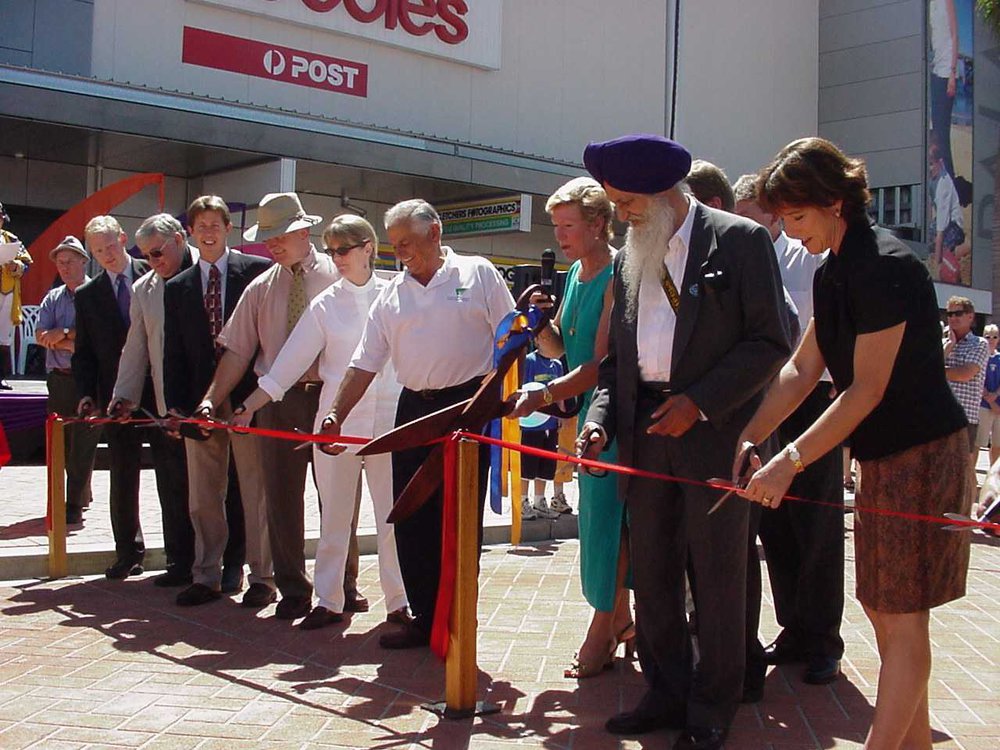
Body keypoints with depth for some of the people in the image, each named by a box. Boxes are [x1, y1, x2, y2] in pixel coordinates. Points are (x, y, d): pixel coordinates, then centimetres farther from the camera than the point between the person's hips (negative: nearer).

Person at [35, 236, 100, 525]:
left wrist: (61, 334, -10)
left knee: (83, 443, -6)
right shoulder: (53, 298, 15)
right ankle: (82, 493, 26)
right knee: (61, 441, 11)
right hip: (59, 378, 6)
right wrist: (74, 342, -12)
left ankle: (74, 504, -2)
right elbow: (41, 336, 3)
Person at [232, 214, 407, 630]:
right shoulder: (324, 305, 2)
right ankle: (329, 601, 17)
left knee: (392, 515, 4)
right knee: (334, 516, 7)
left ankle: (398, 602, 15)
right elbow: (288, 363, 1)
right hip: (336, 422, 1)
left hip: (388, 420, -1)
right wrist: (248, 407, -3)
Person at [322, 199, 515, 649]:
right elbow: (364, 364, 9)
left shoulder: (477, 274, 1)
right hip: (414, 410, 5)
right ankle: (425, 617, 19)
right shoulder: (392, 296, 12)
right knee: (411, 519, 6)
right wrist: (336, 416, -1)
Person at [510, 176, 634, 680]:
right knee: (600, 515, 13)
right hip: (587, 409, 9)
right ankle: (620, 617, 26)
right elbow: (559, 347, 17)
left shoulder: (618, 276, -17)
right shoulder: (575, 274, 11)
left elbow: (602, 363, -22)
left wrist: (542, 397, -28)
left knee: (604, 514, -5)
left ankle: (603, 629, 5)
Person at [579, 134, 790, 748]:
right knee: (652, 575, 11)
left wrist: (699, 402, -14)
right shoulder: (631, 258, 14)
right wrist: (600, 418, 0)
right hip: (646, 433, 6)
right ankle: (668, 695, 26)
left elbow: (771, 342, -8)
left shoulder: (740, 240, -4)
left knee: (717, 577, 3)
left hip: (714, 431, -6)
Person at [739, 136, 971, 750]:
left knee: (901, 620, -5)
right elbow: (802, 370, 10)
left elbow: (868, 389, -21)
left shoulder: (885, 266, -19)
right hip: (884, 456, 10)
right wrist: (748, 439, 0)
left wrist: (791, 460, -21)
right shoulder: (835, 274, 10)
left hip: (922, 454, -10)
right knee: (883, 609, 14)